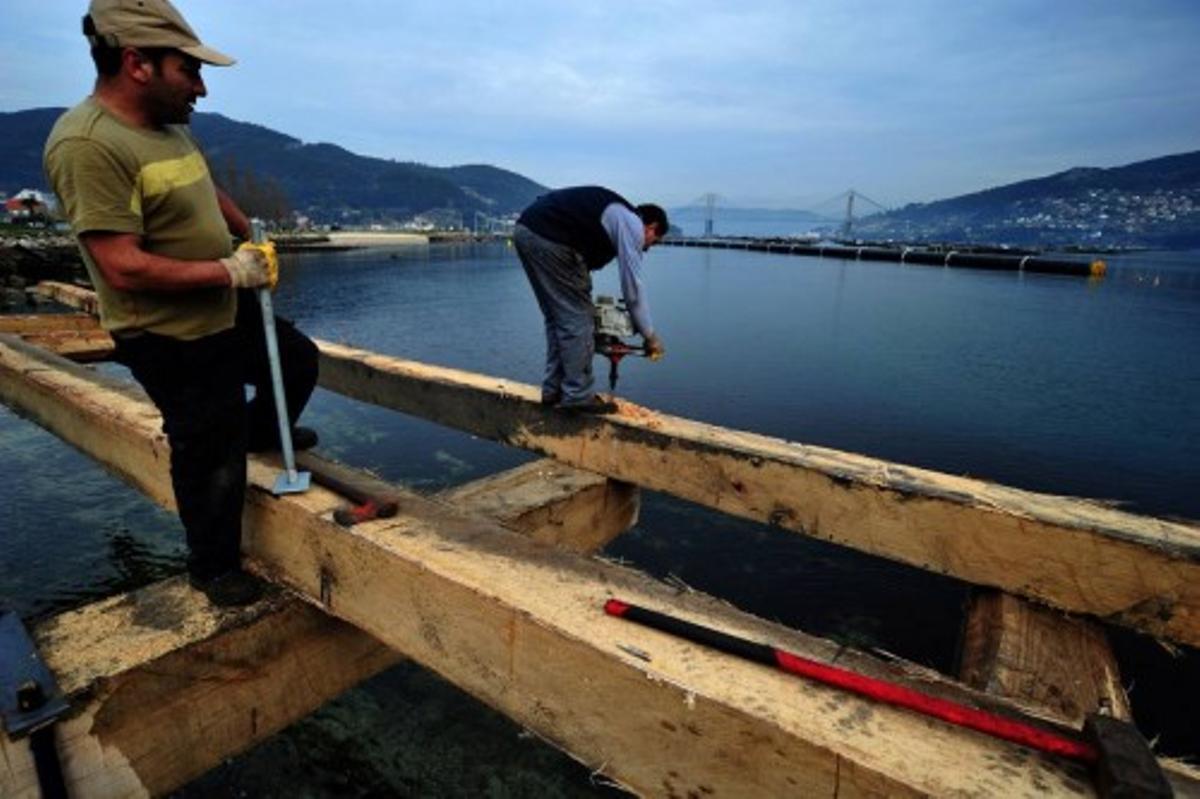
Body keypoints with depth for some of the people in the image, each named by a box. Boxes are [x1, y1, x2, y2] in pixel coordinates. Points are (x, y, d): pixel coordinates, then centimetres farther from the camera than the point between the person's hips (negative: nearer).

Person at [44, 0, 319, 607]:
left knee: (299, 362, 24)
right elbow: (125, 268, -28)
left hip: (227, 314, 9)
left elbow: (209, 194, 22)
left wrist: (252, 238, 6)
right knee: (209, 457, 6)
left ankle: (259, 433, 52)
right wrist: (230, 271, -20)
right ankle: (213, 569, 30)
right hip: (171, 341, -8)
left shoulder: (171, 126, 4)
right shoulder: (87, 145, -24)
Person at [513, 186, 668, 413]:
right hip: (549, 238, -10)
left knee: (557, 317, 18)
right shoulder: (632, 224, 4)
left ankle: (553, 390, 23)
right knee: (577, 320, 0)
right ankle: (578, 396, 7)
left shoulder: (612, 215, 30)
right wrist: (651, 336, 9)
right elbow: (633, 287, 0)